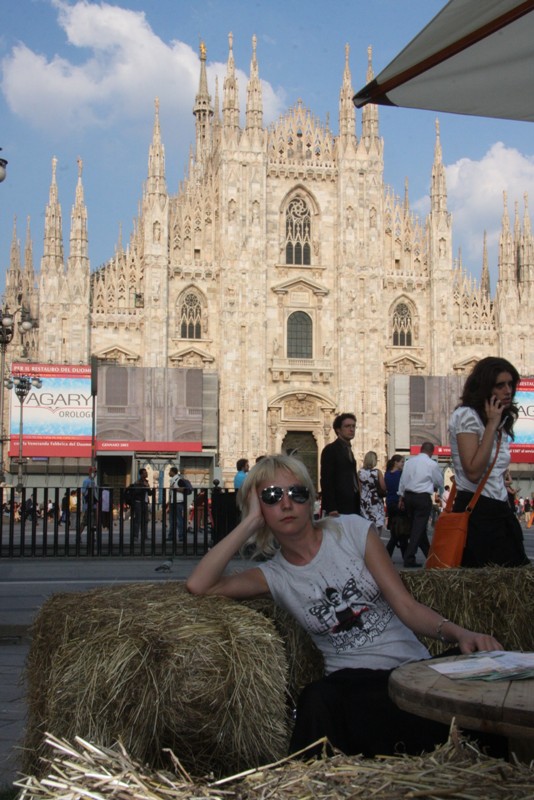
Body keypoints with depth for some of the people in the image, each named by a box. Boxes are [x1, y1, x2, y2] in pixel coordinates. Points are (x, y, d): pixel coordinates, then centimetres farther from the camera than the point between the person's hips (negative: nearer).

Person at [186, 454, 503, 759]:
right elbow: (198, 584, -9)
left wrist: (458, 632, -21)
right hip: (352, 679, 0)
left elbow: (406, 605, -1)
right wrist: (251, 521, -4)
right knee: (319, 700, -37)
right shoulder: (274, 574, 8)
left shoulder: (352, 530, 6)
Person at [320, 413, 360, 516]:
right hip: (339, 506, -8)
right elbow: (326, 480, -13)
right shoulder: (330, 450, -6)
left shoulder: (348, 450, 20)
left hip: (352, 506, 8)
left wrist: (358, 506, 12)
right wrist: (330, 508, -21)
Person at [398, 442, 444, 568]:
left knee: (417, 526, 17)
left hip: (408, 496, 6)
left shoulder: (409, 462, 6)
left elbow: (403, 480, 7)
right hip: (423, 497, -6)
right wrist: (441, 492, 28)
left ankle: (428, 554, 32)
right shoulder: (432, 464, -6)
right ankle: (409, 558, -9)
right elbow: (439, 482, 7)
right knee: (419, 527, -2)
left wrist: (401, 497, 13)